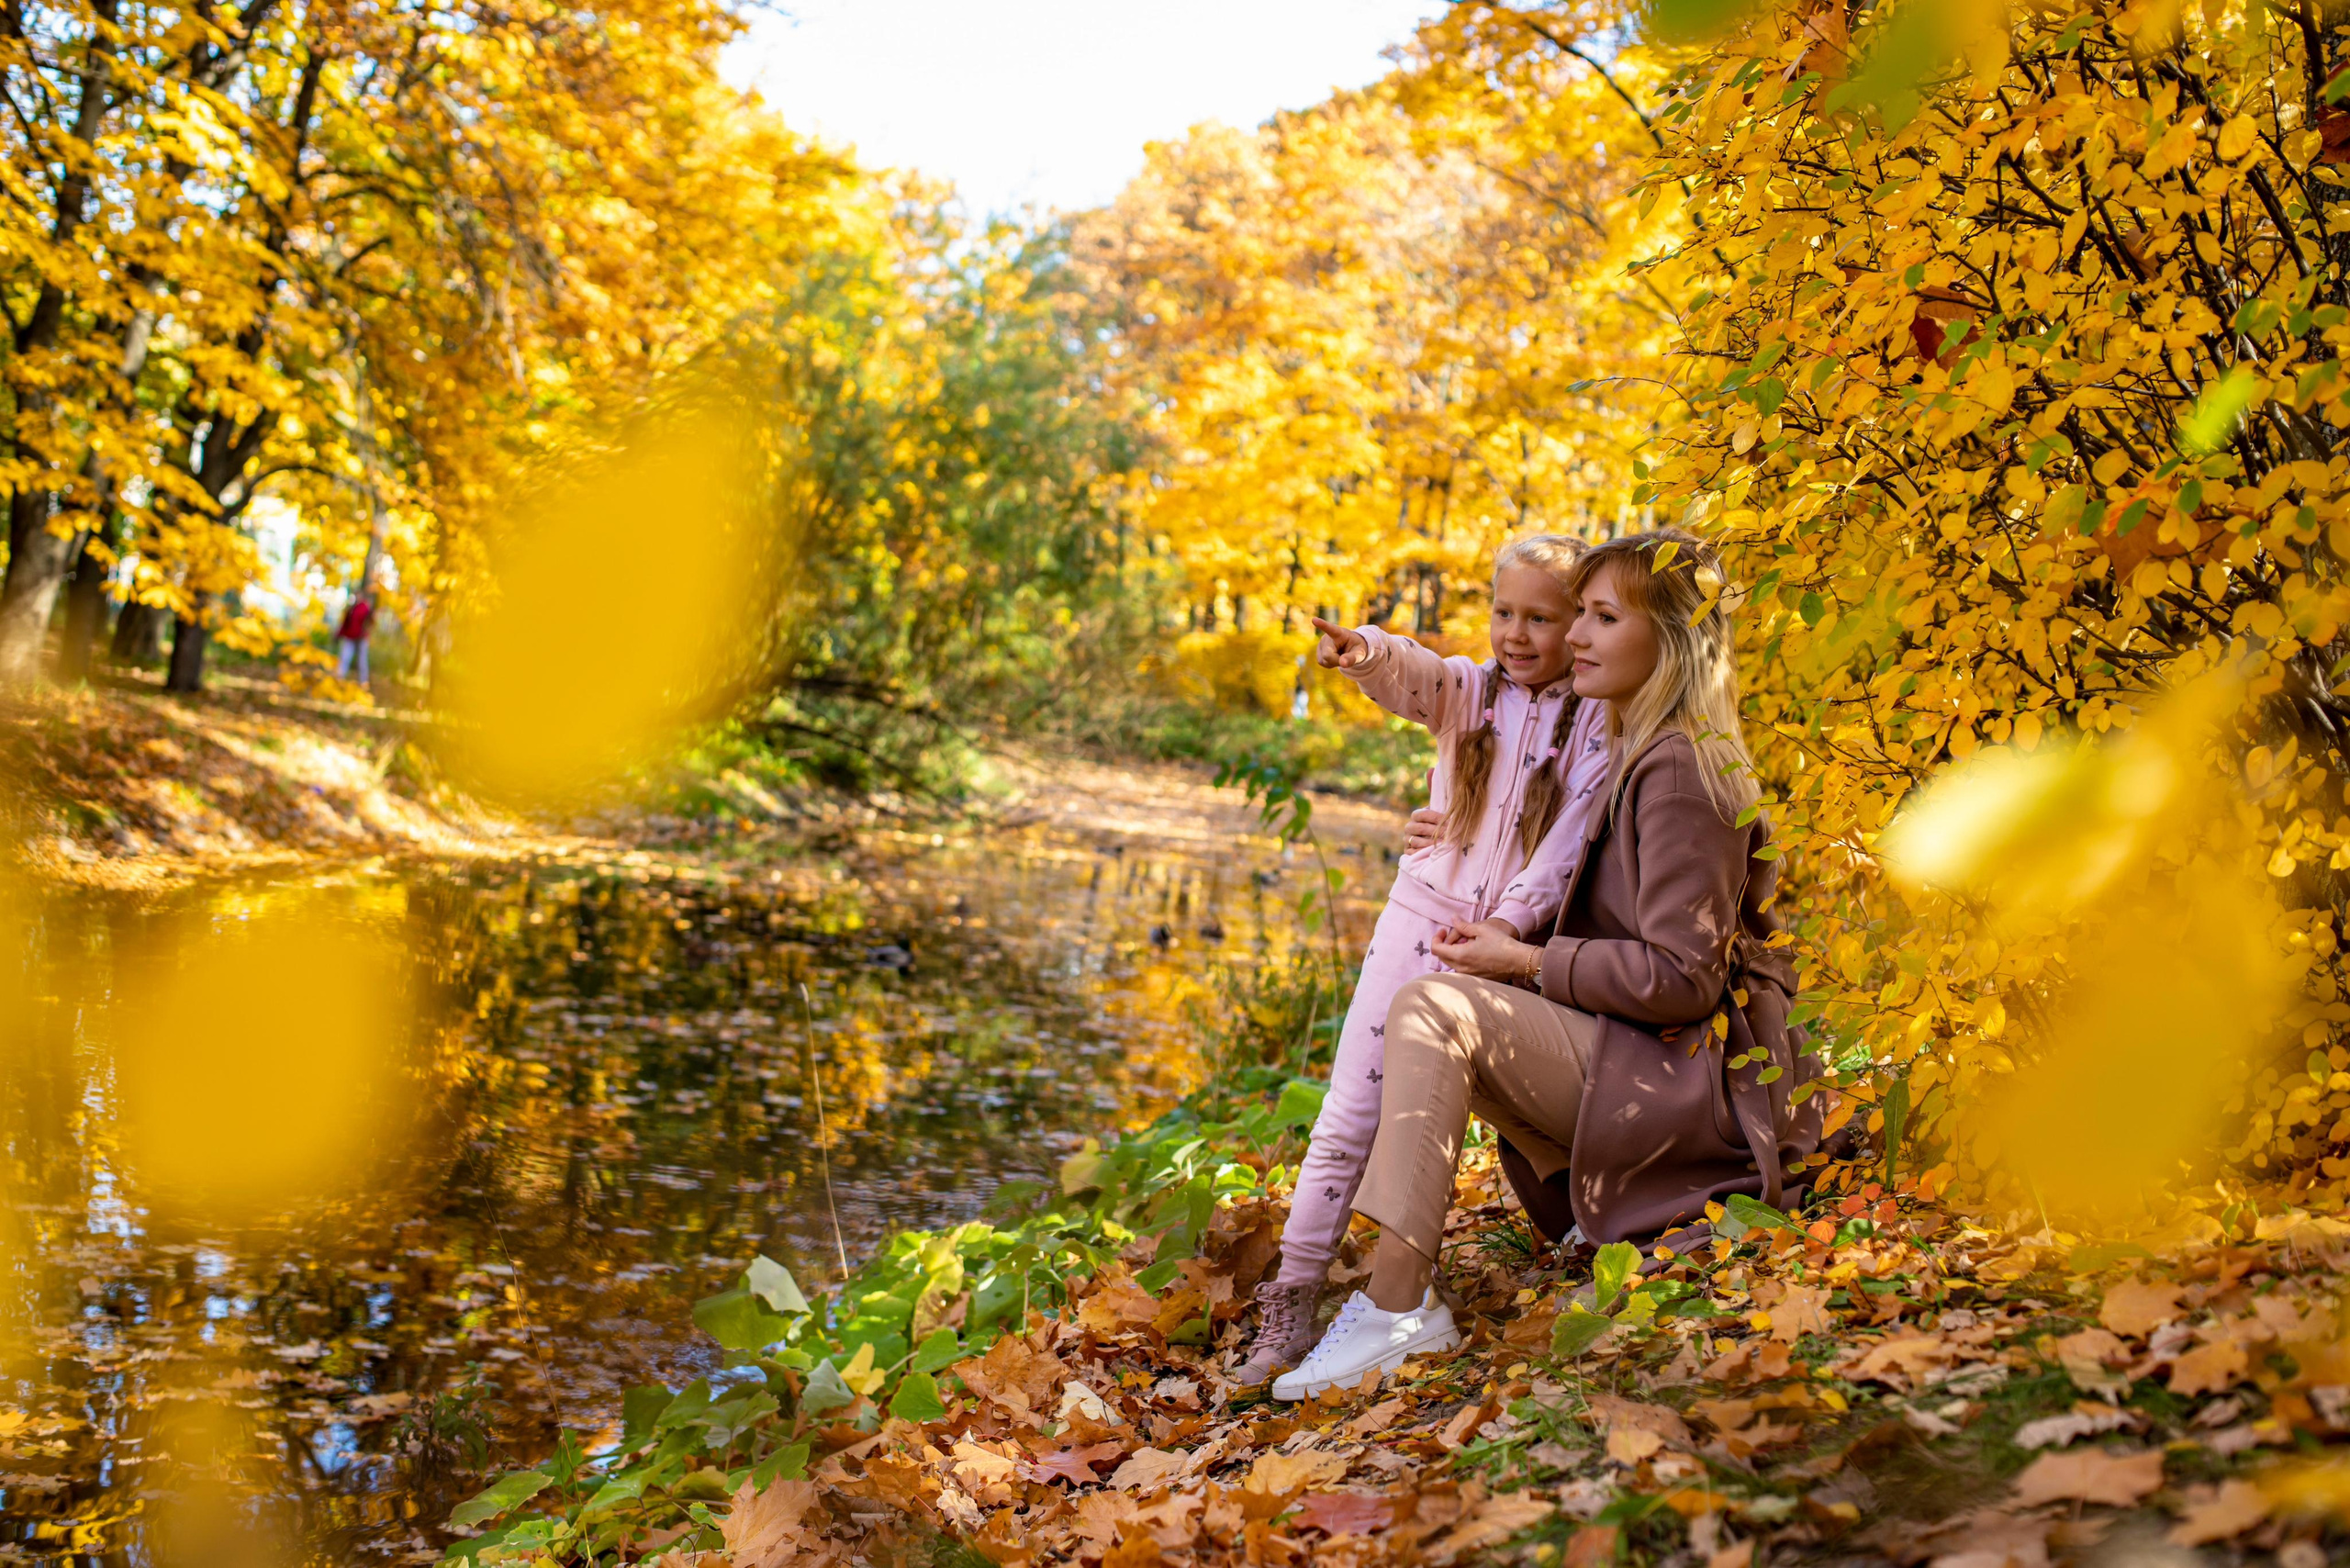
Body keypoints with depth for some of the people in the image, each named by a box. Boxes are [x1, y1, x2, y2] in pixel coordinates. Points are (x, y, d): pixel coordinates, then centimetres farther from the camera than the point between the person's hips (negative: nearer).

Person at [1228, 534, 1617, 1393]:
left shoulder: (1595, 725, -1)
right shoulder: (1468, 691, 6)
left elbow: (1571, 842, -10)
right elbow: (1410, 673, -16)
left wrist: (1509, 921, -24)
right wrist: (1364, 649, -40)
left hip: (1507, 943, -2)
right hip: (1422, 917, 2)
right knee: (1348, 1120, 0)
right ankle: (1291, 1302, 5)